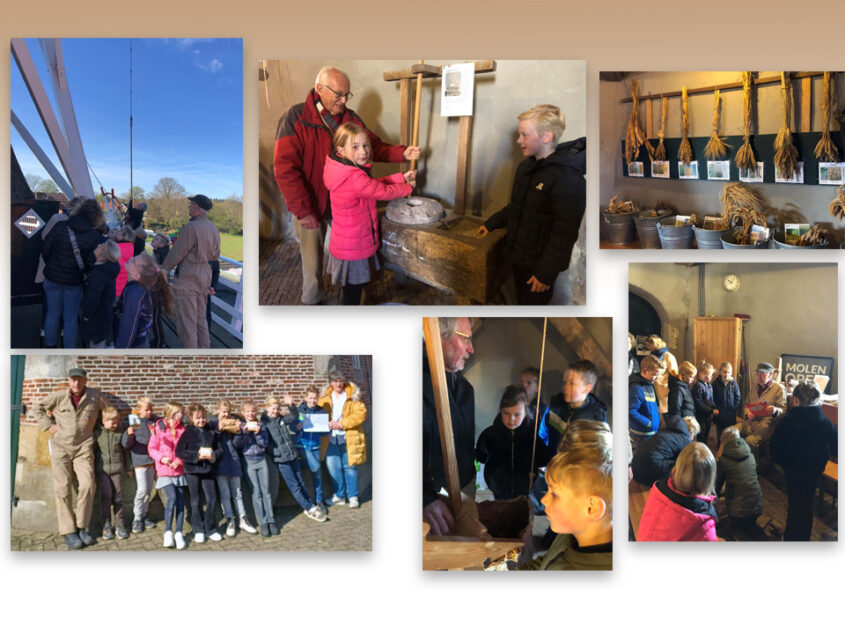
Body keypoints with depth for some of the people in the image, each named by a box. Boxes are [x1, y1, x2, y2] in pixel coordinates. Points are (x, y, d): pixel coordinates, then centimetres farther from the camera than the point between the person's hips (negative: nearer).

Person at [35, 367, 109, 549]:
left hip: (83, 448, 0)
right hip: (60, 447, 0)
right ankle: (68, 531, -2)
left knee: (87, 485, -12)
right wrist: (48, 425, 5)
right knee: (63, 488, -7)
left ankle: (81, 527, 2)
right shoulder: (59, 397, 3)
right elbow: (39, 407, 16)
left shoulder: (95, 396, 2)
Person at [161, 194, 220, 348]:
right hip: (205, 277, 8)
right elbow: (215, 256, 17)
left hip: (188, 279, -8)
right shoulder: (213, 228, 8)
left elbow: (177, 253, -13)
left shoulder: (191, 227, -17)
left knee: (186, 323, -2)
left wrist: (163, 269, 0)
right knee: (200, 319, 16)